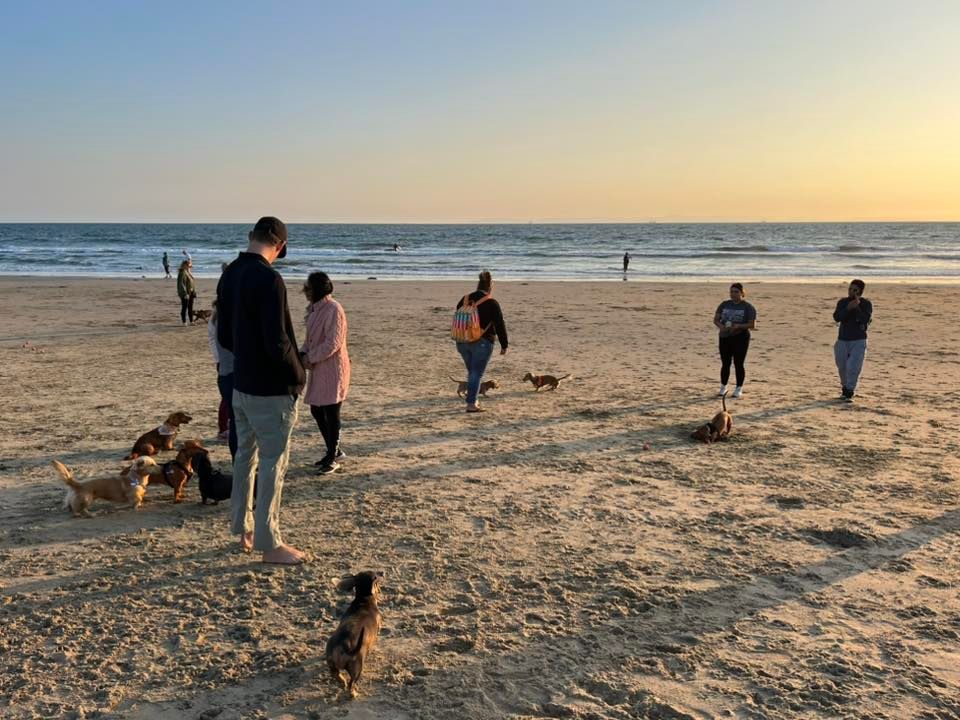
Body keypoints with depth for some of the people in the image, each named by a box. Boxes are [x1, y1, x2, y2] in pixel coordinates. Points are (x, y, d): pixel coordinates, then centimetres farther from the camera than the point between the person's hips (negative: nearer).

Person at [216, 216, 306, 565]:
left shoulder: (228, 276, 4)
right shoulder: (268, 279, -22)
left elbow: (224, 336, 12)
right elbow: (278, 342, -24)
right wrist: (298, 375, -8)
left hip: (240, 384, 8)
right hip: (271, 390, -8)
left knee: (245, 455, 18)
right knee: (273, 464, 2)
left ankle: (243, 530, 31)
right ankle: (269, 543, 10)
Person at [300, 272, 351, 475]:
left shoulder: (333, 309, -17)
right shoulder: (315, 309, 11)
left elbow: (332, 344, -21)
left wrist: (310, 358, -15)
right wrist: (303, 353, -1)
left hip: (333, 368, -9)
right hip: (319, 369, 9)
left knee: (331, 413, -2)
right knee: (316, 410, 14)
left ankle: (333, 458, 10)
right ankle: (334, 451, 28)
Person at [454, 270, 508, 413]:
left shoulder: (464, 300, 9)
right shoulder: (492, 303, -7)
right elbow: (500, 326, -6)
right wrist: (504, 345, 2)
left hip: (462, 342, 5)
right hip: (482, 343, -5)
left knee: (472, 372, 19)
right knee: (477, 374, -1)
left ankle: (473, 400, 23)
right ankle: (471, 404, -5)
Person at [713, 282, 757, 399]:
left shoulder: (748, 307, -2)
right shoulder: (724, 304, 9)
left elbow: (752, 325, -8)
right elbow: (715, 319, 7)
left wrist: (739, 326, -23)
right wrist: (720, 326, -16)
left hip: (741, 338, -3)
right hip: (725, 338, 4)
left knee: (738, 364, -2)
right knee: (725, 364, 7)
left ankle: (739, 389, 9)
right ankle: (723, 388, 19)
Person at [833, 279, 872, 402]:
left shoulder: (866, 304, -5)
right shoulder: (842, 302, 2)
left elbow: (866, 320, -18)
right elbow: (836, 318, -12)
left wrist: (857, 307, -25)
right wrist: (848, 308, -24)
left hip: (859, 341, -3)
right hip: (842, 341, 3)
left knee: (853, 367, -14)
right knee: (842, 367, 11)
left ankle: (849, 393, -11)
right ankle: (845, 388, 33)